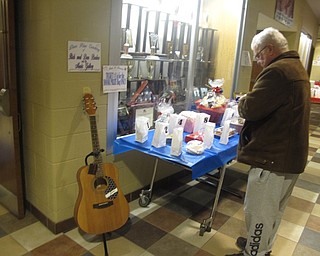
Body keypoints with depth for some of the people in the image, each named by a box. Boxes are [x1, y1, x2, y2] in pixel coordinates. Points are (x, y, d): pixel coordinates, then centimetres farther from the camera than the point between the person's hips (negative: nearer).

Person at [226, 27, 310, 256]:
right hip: (291, 154, 11)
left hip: (273, 158, -11)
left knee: (258, 212, 6)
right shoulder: (297, 68, 14)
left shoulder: (277, 70, -21)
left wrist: (243, 101, -3)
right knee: (273, 209, 24)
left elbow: (250, 109, -25)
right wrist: (253, 101, 8)